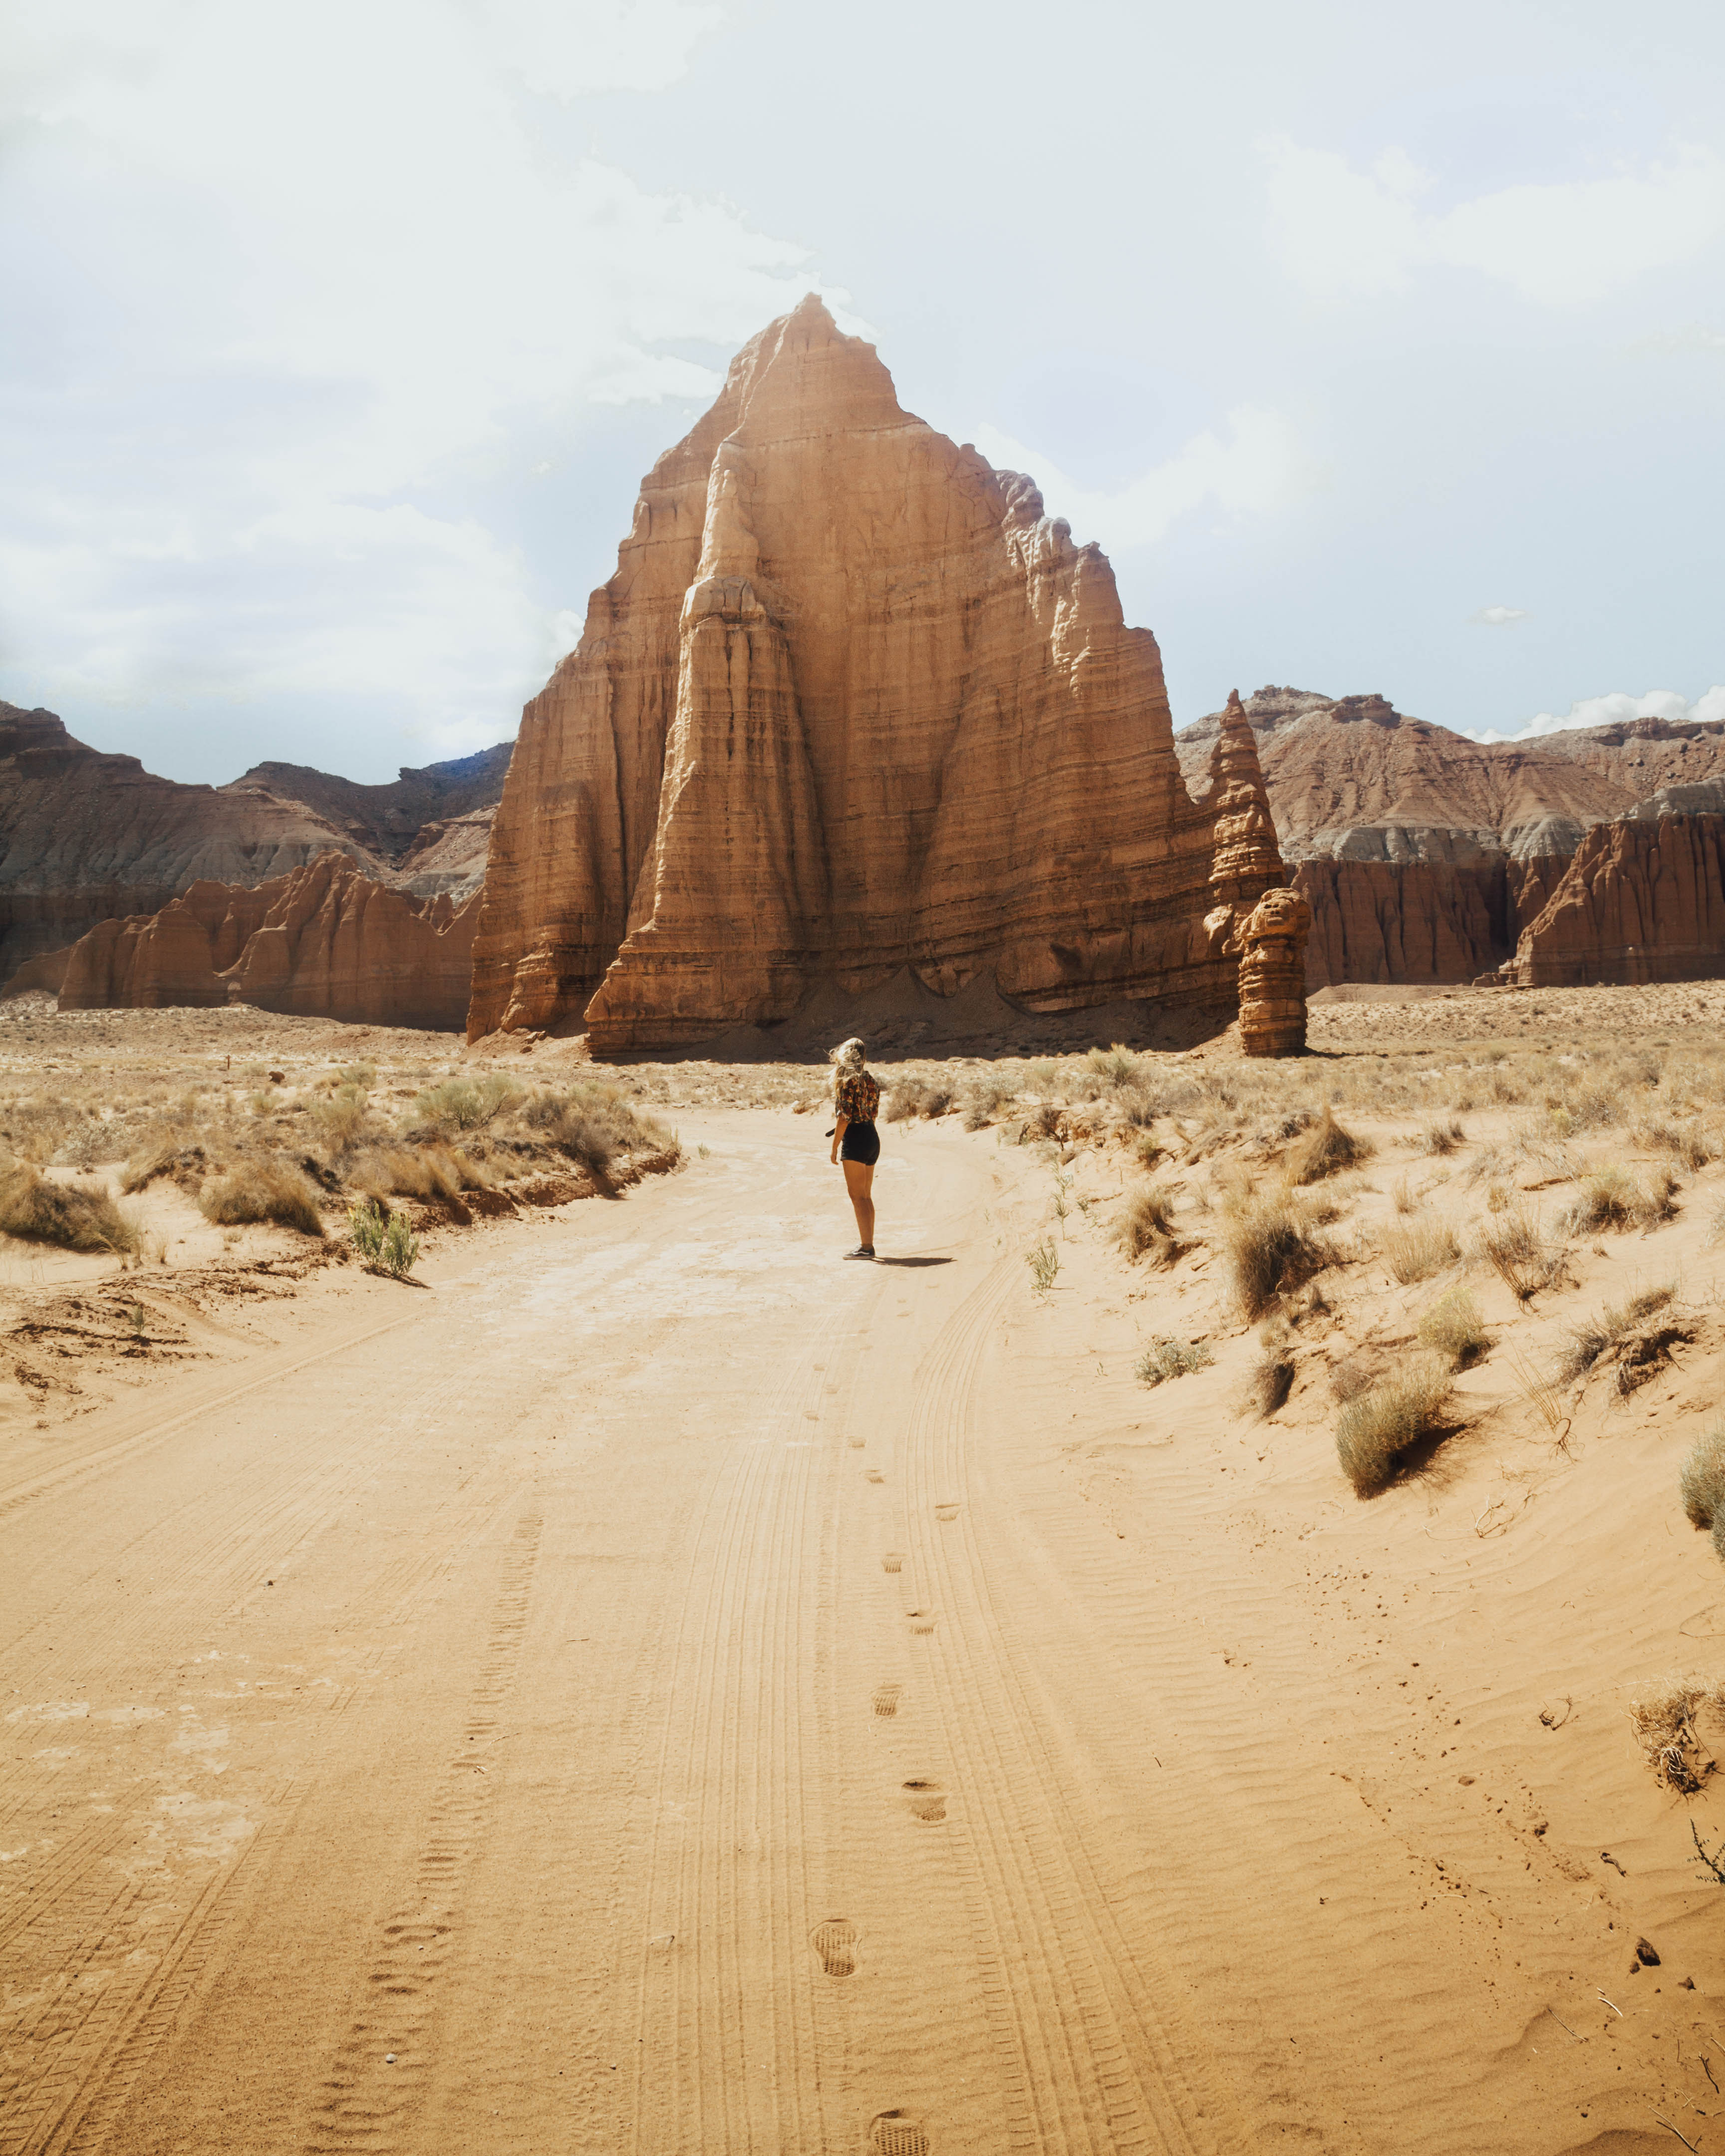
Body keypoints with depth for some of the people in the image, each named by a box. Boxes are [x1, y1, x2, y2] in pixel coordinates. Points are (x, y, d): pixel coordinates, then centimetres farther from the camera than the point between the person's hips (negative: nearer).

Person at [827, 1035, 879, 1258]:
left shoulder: (847, 1082, -11)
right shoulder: (870, 1081, 12)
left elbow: (844, 1117, -16)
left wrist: (835, 1147, -11)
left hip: (855, 1139, -8)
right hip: (872, 1137, 8)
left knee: (857, 1196, -6)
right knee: (866, 1196, 14)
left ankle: (866, 1246, -8)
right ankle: (868, 1243, 18)